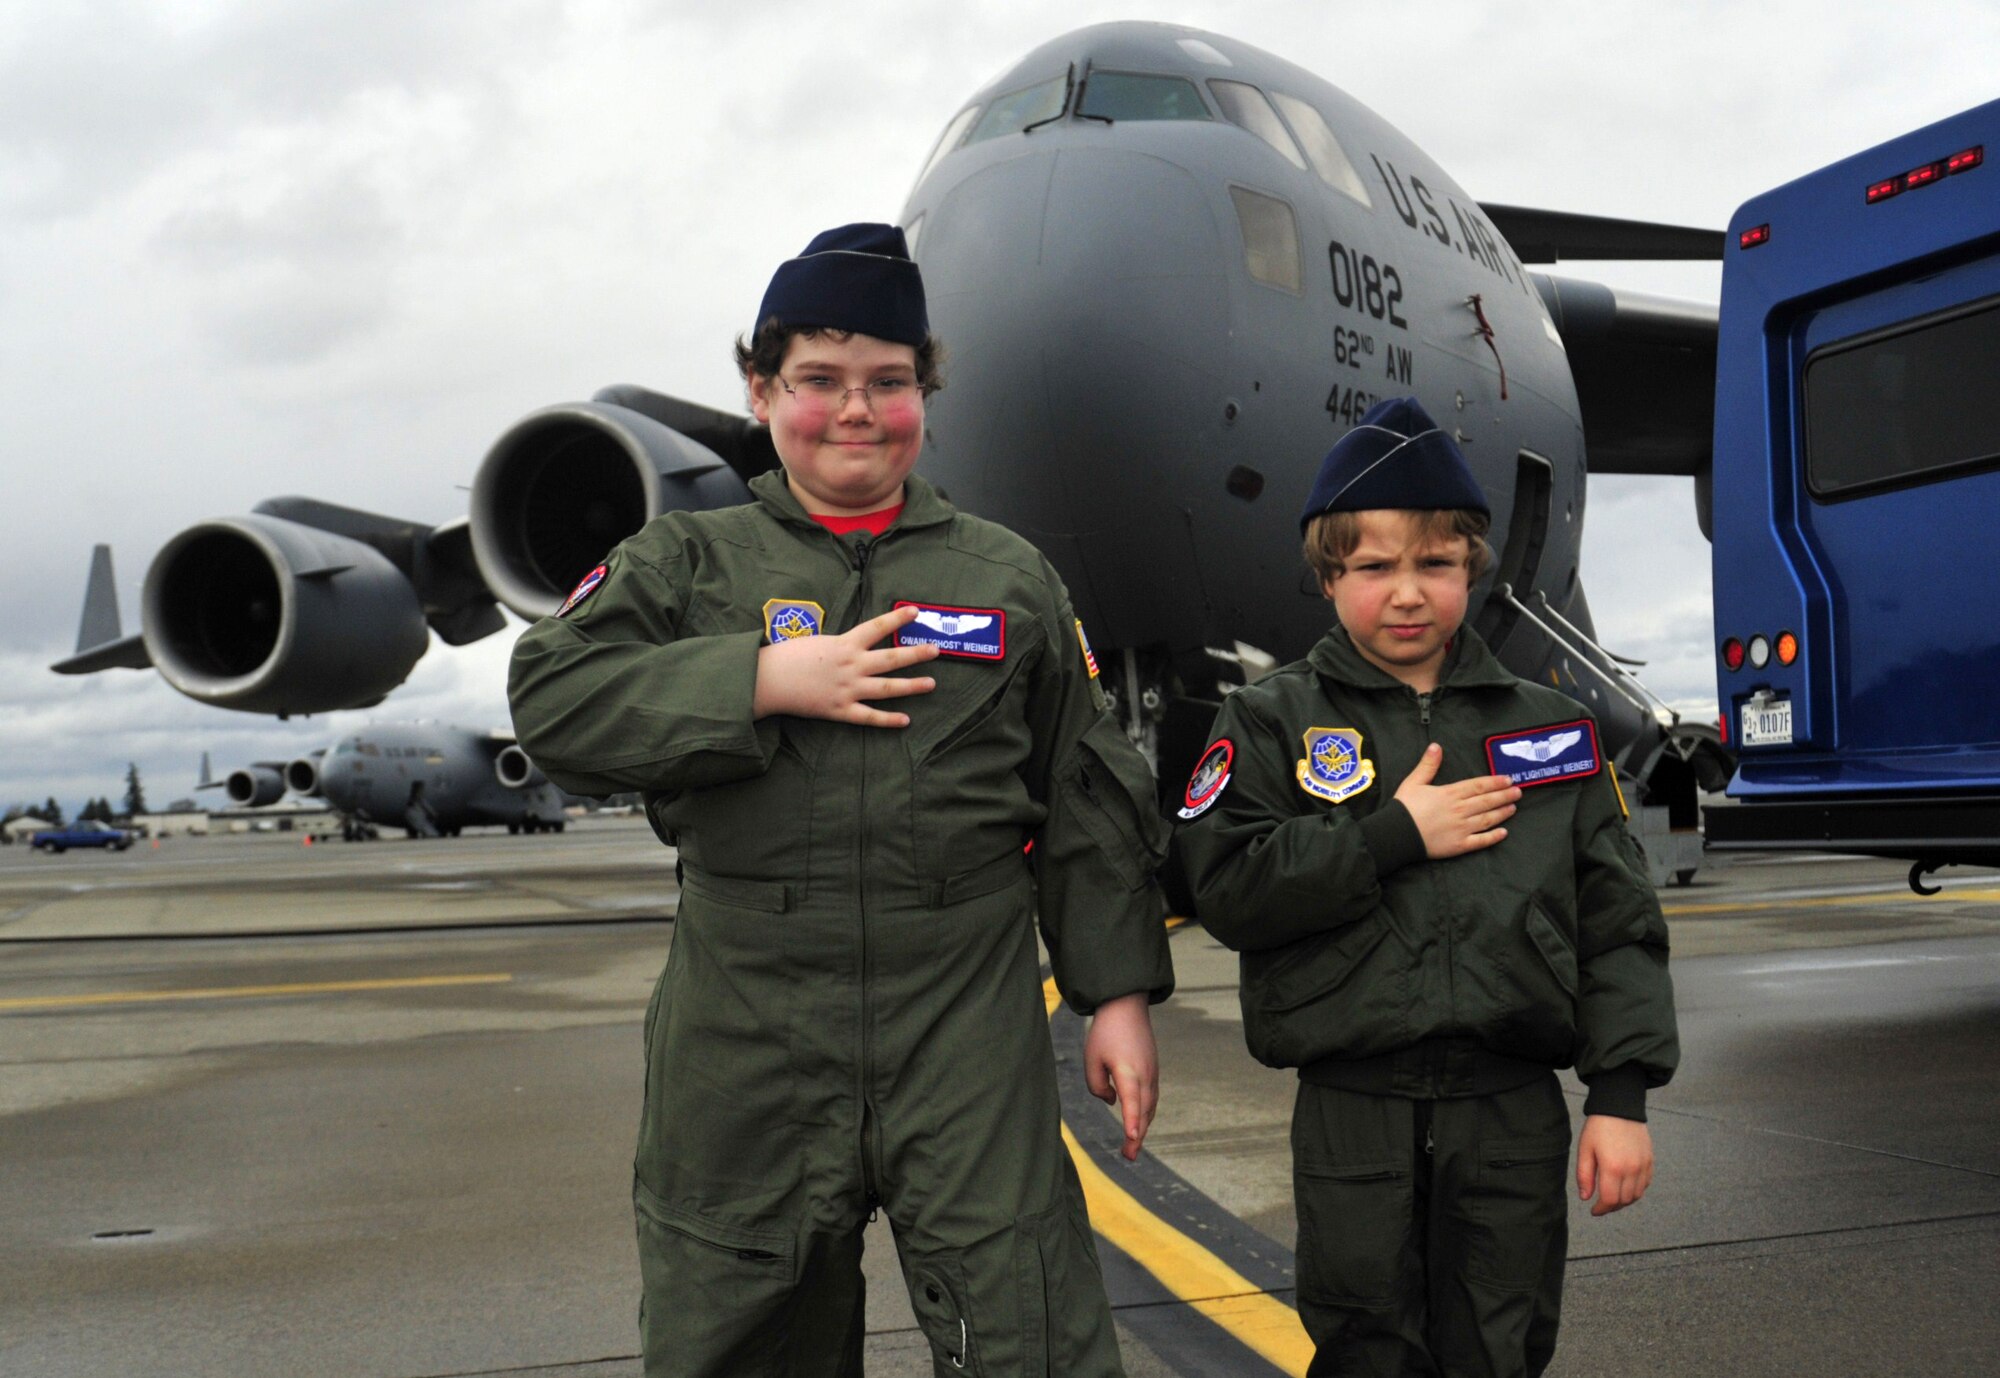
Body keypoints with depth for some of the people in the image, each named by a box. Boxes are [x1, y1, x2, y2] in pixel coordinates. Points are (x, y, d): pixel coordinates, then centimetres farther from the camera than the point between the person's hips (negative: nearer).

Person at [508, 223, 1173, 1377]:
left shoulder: (1010, 577, 9)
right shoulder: (687, 562, 7)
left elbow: (1088, 804, 10)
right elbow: (553, 698, -9)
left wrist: (1118, 993, 6)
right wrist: (768, 678, -16)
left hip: (968, 1033, 0)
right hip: (746, 1043, 1)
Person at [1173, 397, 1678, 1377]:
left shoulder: (1551, 730, 7)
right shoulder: (1273, 722, 1)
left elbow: (1616, 922, 6)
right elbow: (1226, 886, -12)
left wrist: (1622, 1094, 0)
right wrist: (1394, 836, -13)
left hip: (1514, 1112, 2)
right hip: (1353, 1115, -1)